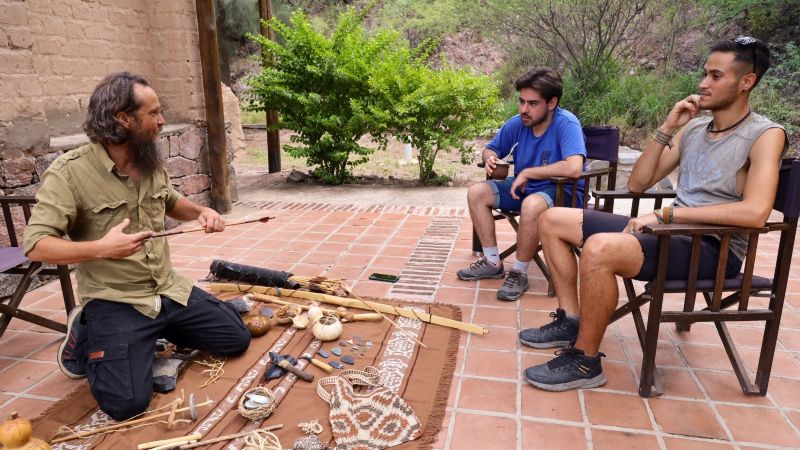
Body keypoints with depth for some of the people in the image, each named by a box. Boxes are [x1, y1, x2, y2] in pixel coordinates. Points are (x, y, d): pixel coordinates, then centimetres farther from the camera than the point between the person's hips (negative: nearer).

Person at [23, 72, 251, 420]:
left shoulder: (151, 162, 3)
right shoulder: (69, 172, -17)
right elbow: (36, 245, -18)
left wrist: (200, 212, 1)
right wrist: (100, 248, -34)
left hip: (169, 290, 6)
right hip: (114, 301, -6)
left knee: (236, 338, 6)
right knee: (127, 402, -18)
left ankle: (158, 327, 23)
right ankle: (85, 336, 11)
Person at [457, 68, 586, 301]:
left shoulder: (566, 123, -22)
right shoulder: (518, 123, -5)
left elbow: (574, 168, -38)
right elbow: (491, 149, 11)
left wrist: (527, 172, -27)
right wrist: (490, 159, -15)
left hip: (563, 192, -7)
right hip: (524, 187, 7)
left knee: (531, 205, -38)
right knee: (476, 193, -7)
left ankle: (519, 273, -16)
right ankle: (493, 263, 2)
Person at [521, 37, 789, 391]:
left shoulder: (765, 135, -7)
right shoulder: (693, 127, 13)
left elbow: (755, 213, -24)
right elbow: (638, 184, 8)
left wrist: (666, 213, -22)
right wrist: (666, 129, -2)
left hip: (715, 248, -8)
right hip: (672, 232, 8)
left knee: (600, 249, -36)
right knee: (553, 220, 1)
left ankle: (584, 360, -17)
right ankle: (571, 321, 5)